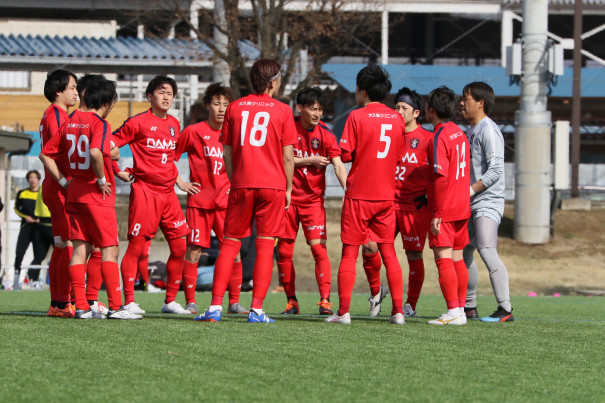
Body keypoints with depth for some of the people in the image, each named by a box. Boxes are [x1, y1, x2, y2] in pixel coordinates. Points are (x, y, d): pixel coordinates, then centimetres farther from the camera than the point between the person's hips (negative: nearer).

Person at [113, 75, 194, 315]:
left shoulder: (174, 125, 15)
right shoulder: (139, 122, -5)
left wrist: (179, 182, 22)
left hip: (168, 192, 7)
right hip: (144, 190, -7)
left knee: (179, 249, 4)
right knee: (136, 247, -7)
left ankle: (170, 301, 14)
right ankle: (129, 302, -4)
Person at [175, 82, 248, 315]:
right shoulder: (193, 132, 0)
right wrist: (180, 181, 0)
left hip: (225, 202, 2)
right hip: (199, 201, -2)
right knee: (193, 252, -3)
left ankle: (234, 302, 3)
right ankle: (190, 302, 4)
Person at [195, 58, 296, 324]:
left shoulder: (235, 108, 7)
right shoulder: (282, 111, 1)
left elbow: (227, 152, 8)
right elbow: (288, 156, 0)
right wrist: (288, 188, 9)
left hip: (241, 185, 2)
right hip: (272, 183, -2)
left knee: (230, 244, 6)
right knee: (265, 246, 0)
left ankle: (216, 306, -2)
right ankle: (257, 309, -5)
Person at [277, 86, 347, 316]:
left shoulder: (325, 134, -5)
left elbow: (338, 166, -14)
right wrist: (308, 161, -16)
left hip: (313, 199, -1)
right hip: (287, 197, 1)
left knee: (318, 247, -12)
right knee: (284, 251, 2)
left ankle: (325, 300, -13)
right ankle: (291, 301, 15)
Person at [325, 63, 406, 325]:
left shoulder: (357, 117, -9)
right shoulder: (397, 119, 6)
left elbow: (345, 155, -10)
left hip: (359, 195, -4)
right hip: (387, 193, 4)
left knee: (349, 253, 1)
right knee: (388, 252, 8)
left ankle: (343, 311, -2)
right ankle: (398, 311, 4)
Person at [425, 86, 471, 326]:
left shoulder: (439, 137, -14)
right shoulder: (459, 133, 12)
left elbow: (441, 178, -20)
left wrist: (437, 214, -19)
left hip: (445, 209, -9)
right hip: (462, 207, 9)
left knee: (443, 258, -9)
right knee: (457, 258, 14)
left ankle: (453, 312, -15)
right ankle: (460, 309, 17)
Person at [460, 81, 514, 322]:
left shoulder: (488, 130, -12)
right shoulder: (470, 131, 18)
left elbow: (496, 170, -19)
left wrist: (471, 190, -22)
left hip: (487, 202, -10)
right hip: (470, 204, 10)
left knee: (486, 249, -20)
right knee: (463, 253, 12)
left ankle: (505, 309, -20)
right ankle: (469, 307, 23)